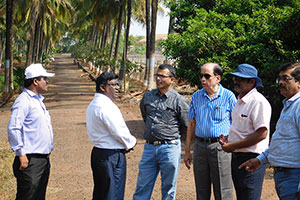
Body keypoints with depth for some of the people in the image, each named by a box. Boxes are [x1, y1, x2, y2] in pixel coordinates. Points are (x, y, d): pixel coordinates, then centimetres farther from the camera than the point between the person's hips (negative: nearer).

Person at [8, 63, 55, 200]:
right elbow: (13, 129, -20)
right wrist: (21, 154, -20)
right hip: (30, 161, -9)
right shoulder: (23, 101, -13)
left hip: (43, 158, 9)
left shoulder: (38, 100, 17)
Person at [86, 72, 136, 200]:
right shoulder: (106, 106, -19)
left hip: (97, 152, 10)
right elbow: (119, 132, -20)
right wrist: (131, 142, -1)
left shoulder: (93, 105, 13)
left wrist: (126, 144, 8)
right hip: (112, 156, -10)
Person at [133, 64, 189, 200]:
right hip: (149, 147, 4)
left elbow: (187, 127, 0)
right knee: (142, 187, 9)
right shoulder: (148, 96, 7)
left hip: (169, 149, -4)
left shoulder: (179, 101, -7)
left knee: (168, 189, 7)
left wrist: (173, 136, 7)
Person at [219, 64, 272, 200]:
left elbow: (261, 134, -22)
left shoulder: (259, 102, -16)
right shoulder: (240, 101, 16)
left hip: (251, 158, -10)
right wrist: (228, 140, 7)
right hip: (236, 157, 10)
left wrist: (233, 146, -18)